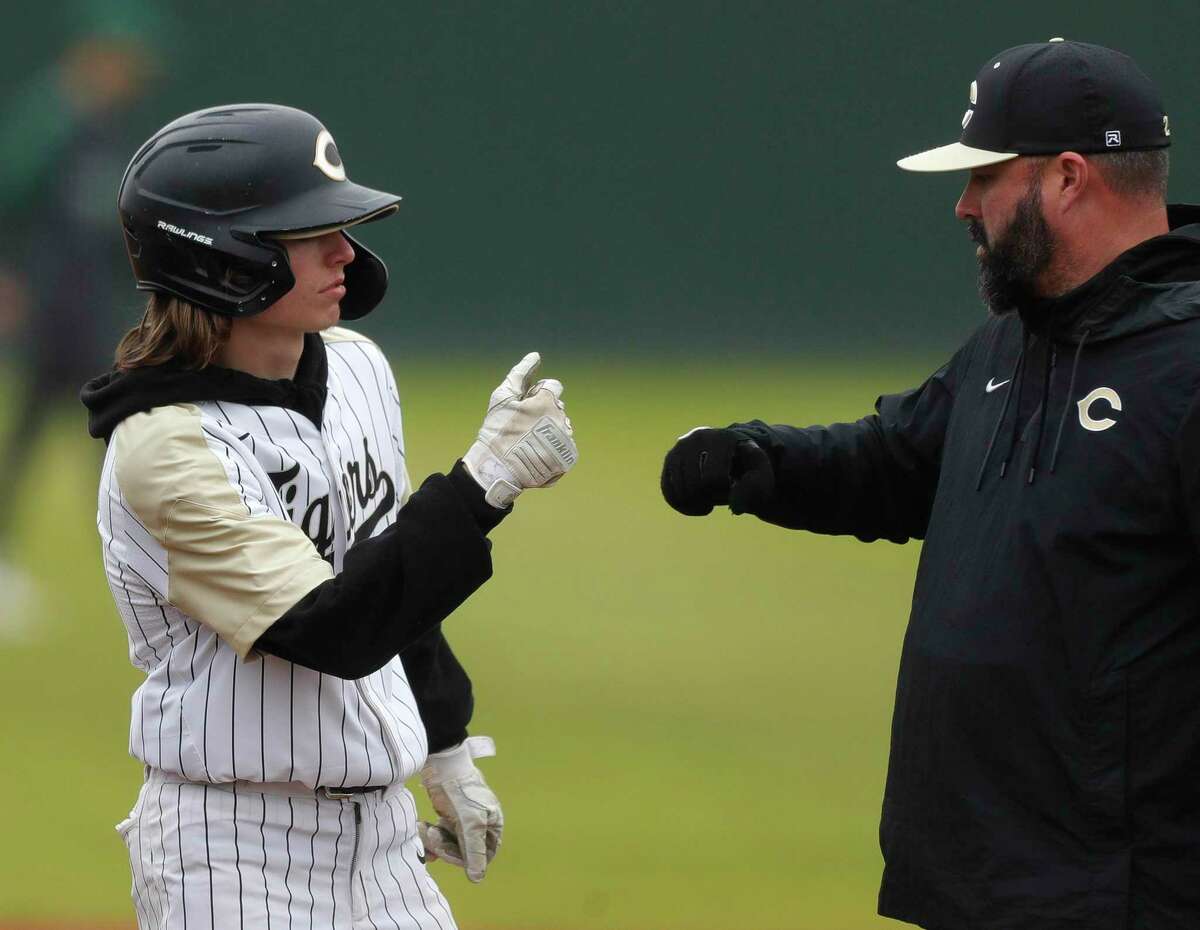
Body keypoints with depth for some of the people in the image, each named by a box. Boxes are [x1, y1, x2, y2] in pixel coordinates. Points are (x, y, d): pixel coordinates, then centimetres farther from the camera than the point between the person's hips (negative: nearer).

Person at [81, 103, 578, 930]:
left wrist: (445, 749, 23)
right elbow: (333, 632, -26)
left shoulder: (356, 367, 5)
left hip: (380, 830, 7)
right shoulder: (165, 444, -19)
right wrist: (487, 480, -29)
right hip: (236, 852, -7)